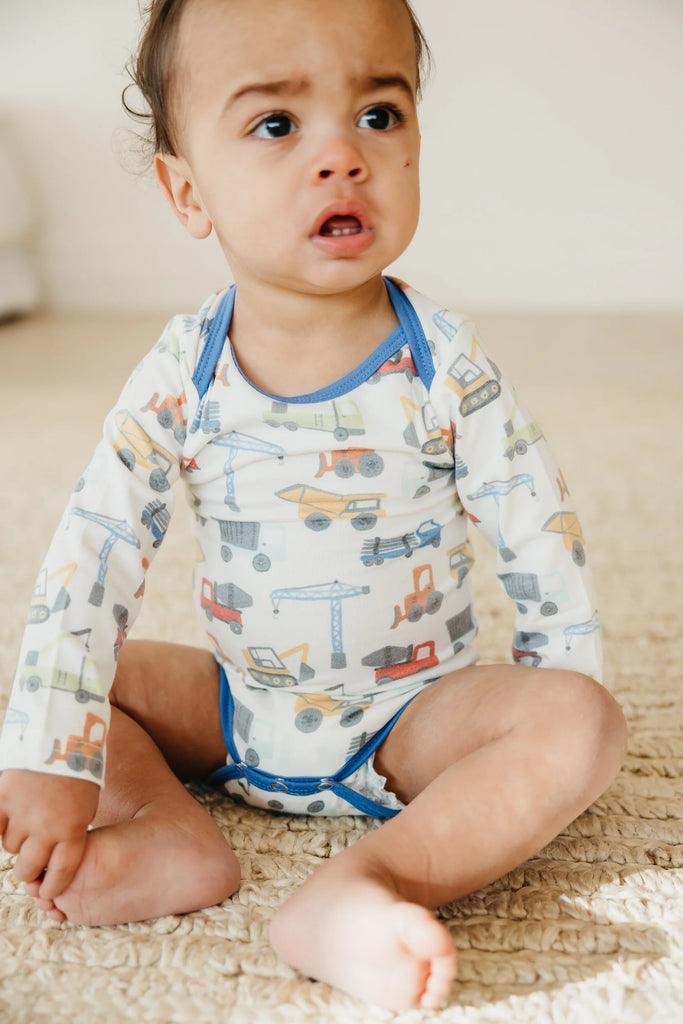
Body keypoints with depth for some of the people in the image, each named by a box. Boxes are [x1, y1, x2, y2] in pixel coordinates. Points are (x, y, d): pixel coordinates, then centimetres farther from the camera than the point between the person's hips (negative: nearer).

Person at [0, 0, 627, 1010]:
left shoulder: (445, 365, -15)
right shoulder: (183, 374, -13)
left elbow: (542, 543, -7)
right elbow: (91, 558, -15)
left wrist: (547, 738, -5)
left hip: (413, 713, -2)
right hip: (235, 709, 2)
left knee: (587, 724, -26)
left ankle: (366, 881, -36)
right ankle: (170, 835, -21)